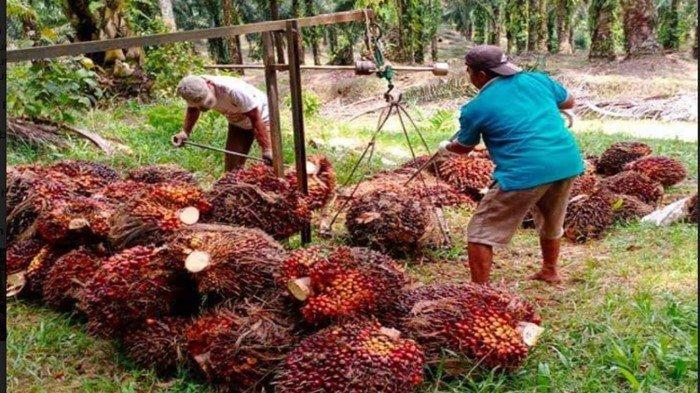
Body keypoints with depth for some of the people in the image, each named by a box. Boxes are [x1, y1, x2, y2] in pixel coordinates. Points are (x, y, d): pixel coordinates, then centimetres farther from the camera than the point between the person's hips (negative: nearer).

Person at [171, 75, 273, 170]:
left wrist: (266, 149, -36)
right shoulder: (194, 91, -22)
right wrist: (185, 132, -17)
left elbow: (255, 118, -32)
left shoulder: (233, 90, -40)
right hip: (237, 122, 5)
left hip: (261, 116, -5)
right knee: (232, 167, -1)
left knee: (271, 163, -19)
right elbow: (192, 109, 0)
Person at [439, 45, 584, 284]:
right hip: (568, 162, 7)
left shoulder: (476, 108, 2)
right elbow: (569, 102, 29)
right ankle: (550, 271, 50)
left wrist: (446, 147, 40)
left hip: (525, 172, -7)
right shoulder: (537, 79, 13)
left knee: (481, 233, 5)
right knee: (551, 223, 32)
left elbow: (463, 147, 18)